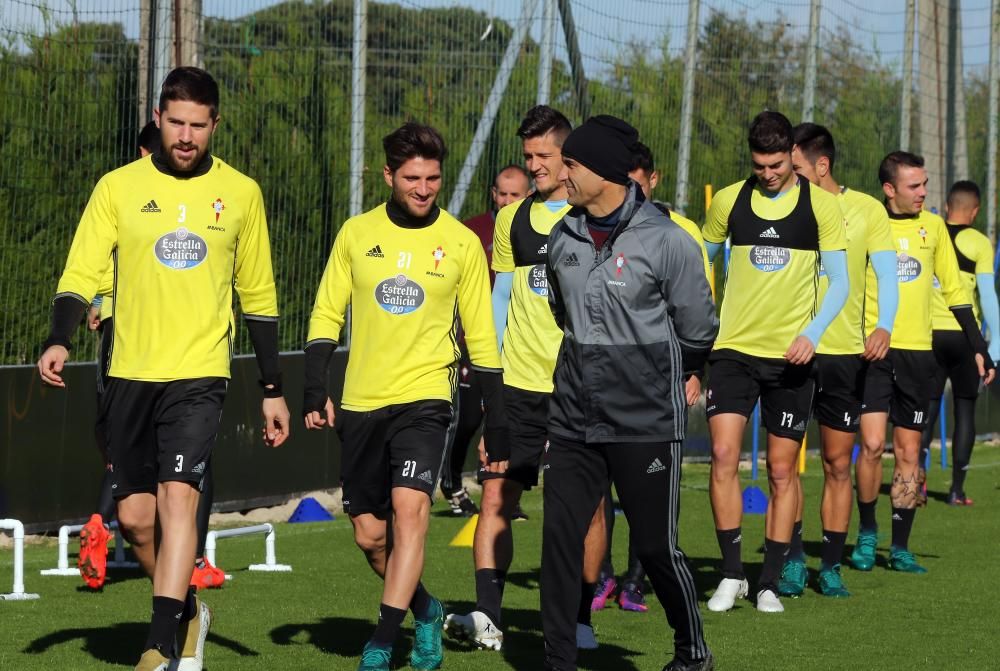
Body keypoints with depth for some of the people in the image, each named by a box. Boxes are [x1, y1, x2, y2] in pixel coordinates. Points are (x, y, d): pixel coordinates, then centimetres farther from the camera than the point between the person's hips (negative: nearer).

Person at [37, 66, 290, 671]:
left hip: (200, 376, -2)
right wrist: (59, 340, -21)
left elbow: (258, 297, 12)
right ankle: (188, 610, 31)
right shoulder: (119, 188, 3)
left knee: (178, 495, -19)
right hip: (130, 374, 2)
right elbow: (82, 272, -2)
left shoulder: (241, 193, 5)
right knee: (134, 515, 6)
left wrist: (274, 389, 11)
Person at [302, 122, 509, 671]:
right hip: (361, 401, 3)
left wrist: (496, 425, 1)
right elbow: (327, 314, 9)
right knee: (369, 534, 7)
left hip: (424, 397, -3)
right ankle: (424, 612, 32)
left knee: (410, 507, -23)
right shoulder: (357, 234, 4)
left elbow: (481, 338, 4)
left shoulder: (461, 243, -1)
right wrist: (315, 389, -4)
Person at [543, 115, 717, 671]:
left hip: (647, 424, -5)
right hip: (574, 421, 5)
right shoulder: (563, 239, 6)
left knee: (657, 546, 1)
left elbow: (699, 331, 0)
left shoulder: (665, 241, -11)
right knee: (560, 537, 0)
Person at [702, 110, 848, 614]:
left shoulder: (820, 206, -2)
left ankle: (769, 583, 13)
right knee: (723, 454, -14)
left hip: (791, 356, -1)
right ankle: (731, 573, -3)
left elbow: (839, 282, -3)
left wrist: (812, 333, -17)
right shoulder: (729, 201, 3)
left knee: (782, 471, 4)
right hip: (734, 347, 1)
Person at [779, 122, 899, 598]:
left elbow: (887, 275, -1)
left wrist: (884, 326, -19)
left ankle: (831, 567, 12)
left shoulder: (866, 210, 2)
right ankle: (792, 560, 2)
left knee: (838, 464, 5)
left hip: (845, 353, 0)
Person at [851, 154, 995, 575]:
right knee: (872, 443, -12)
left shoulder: (933, 227, 7)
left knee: (908, 451, 5)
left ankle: (900, 548, 11)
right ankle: (867, 532, 8)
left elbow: (954, 290, 14)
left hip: (917, 351, 3)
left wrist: (978, 346, 9)